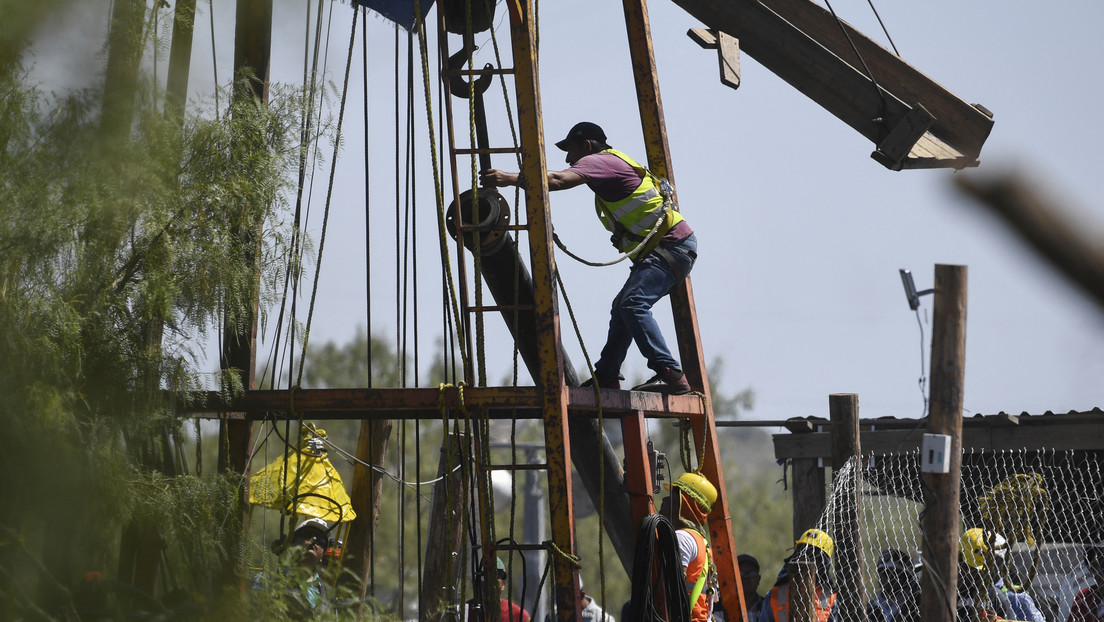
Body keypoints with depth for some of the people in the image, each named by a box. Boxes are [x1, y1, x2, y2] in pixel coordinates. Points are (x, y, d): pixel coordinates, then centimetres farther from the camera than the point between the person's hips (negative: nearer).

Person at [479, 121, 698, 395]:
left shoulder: (598, 161, -9)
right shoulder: (615, 162, 22)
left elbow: (559, 180, -26)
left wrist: (508, 178, -29)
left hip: (672, 245, -11)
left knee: (632, 304, -23)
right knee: (623, 308, 17)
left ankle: (671, 375, -28)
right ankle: (606, 378, 23)